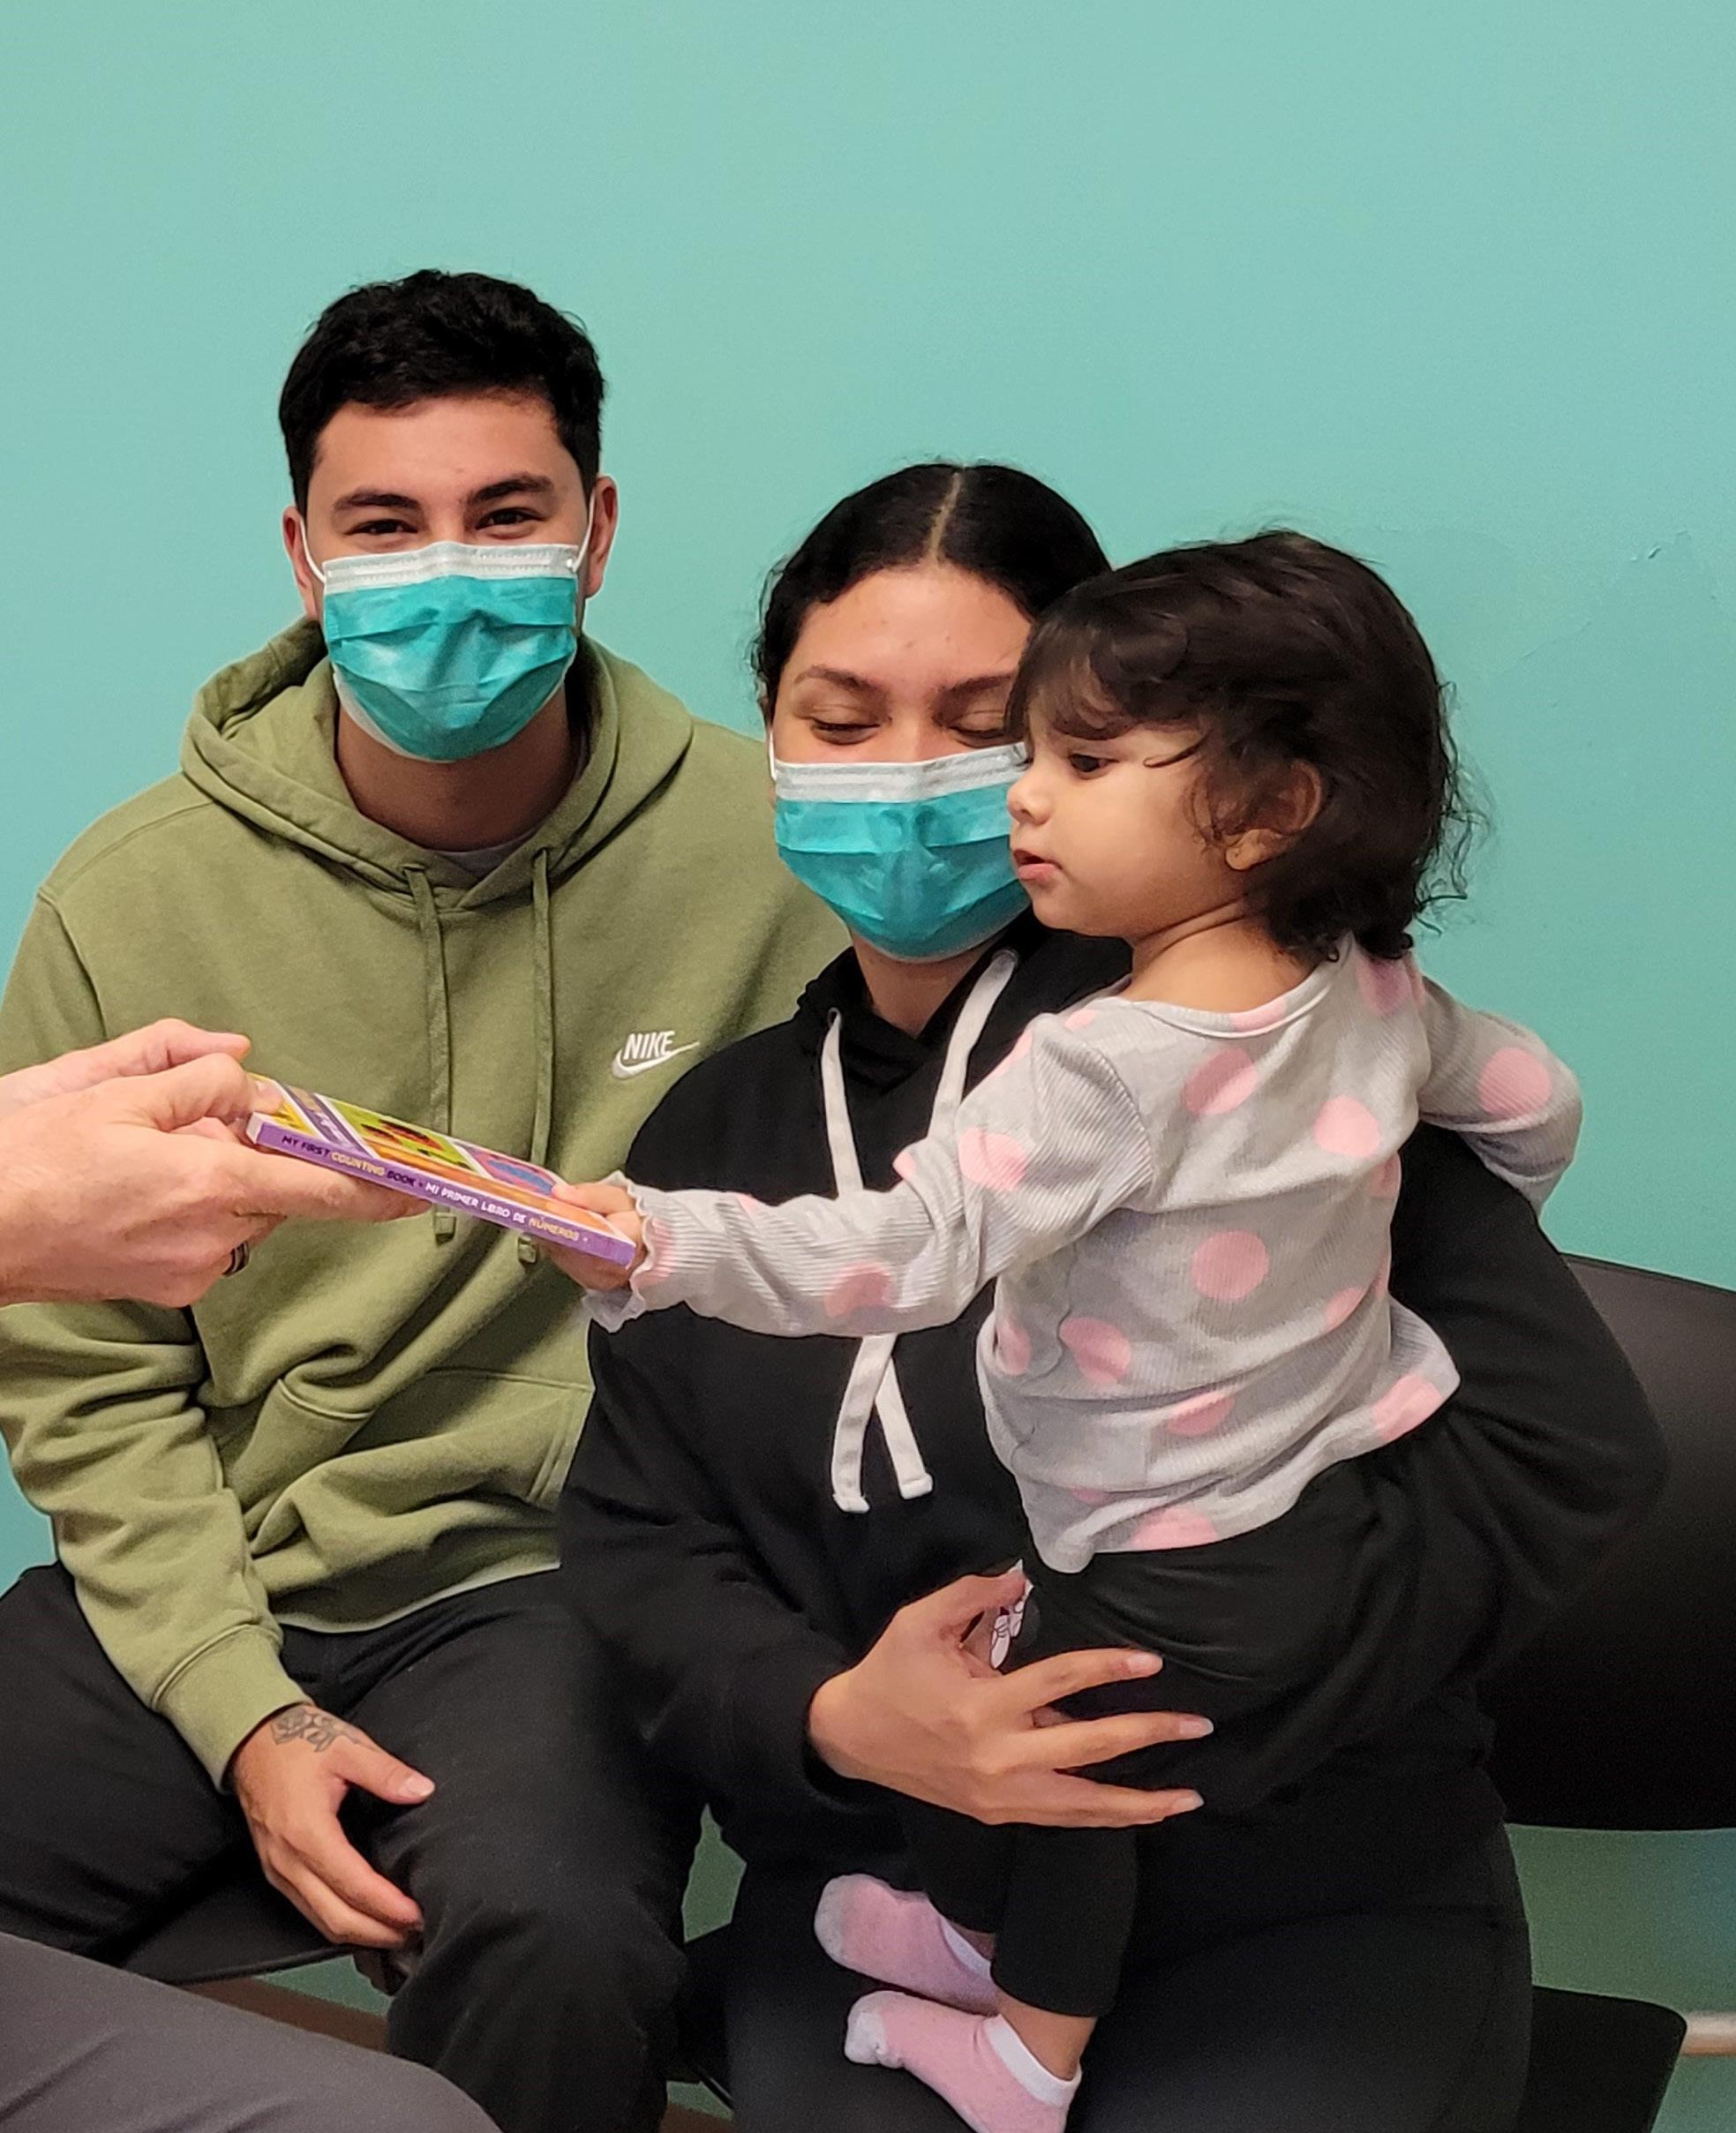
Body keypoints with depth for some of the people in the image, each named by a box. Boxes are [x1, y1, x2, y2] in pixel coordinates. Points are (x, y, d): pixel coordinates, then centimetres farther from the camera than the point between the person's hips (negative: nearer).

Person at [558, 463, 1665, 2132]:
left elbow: (1560, 1437, -12)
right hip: (874, 1891, 4)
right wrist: (835, 1721, -13)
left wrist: (1213, 1684, -19)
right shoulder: (714, 1129, 10)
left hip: (1303, 1892, -3)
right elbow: (634, 1538, 8)